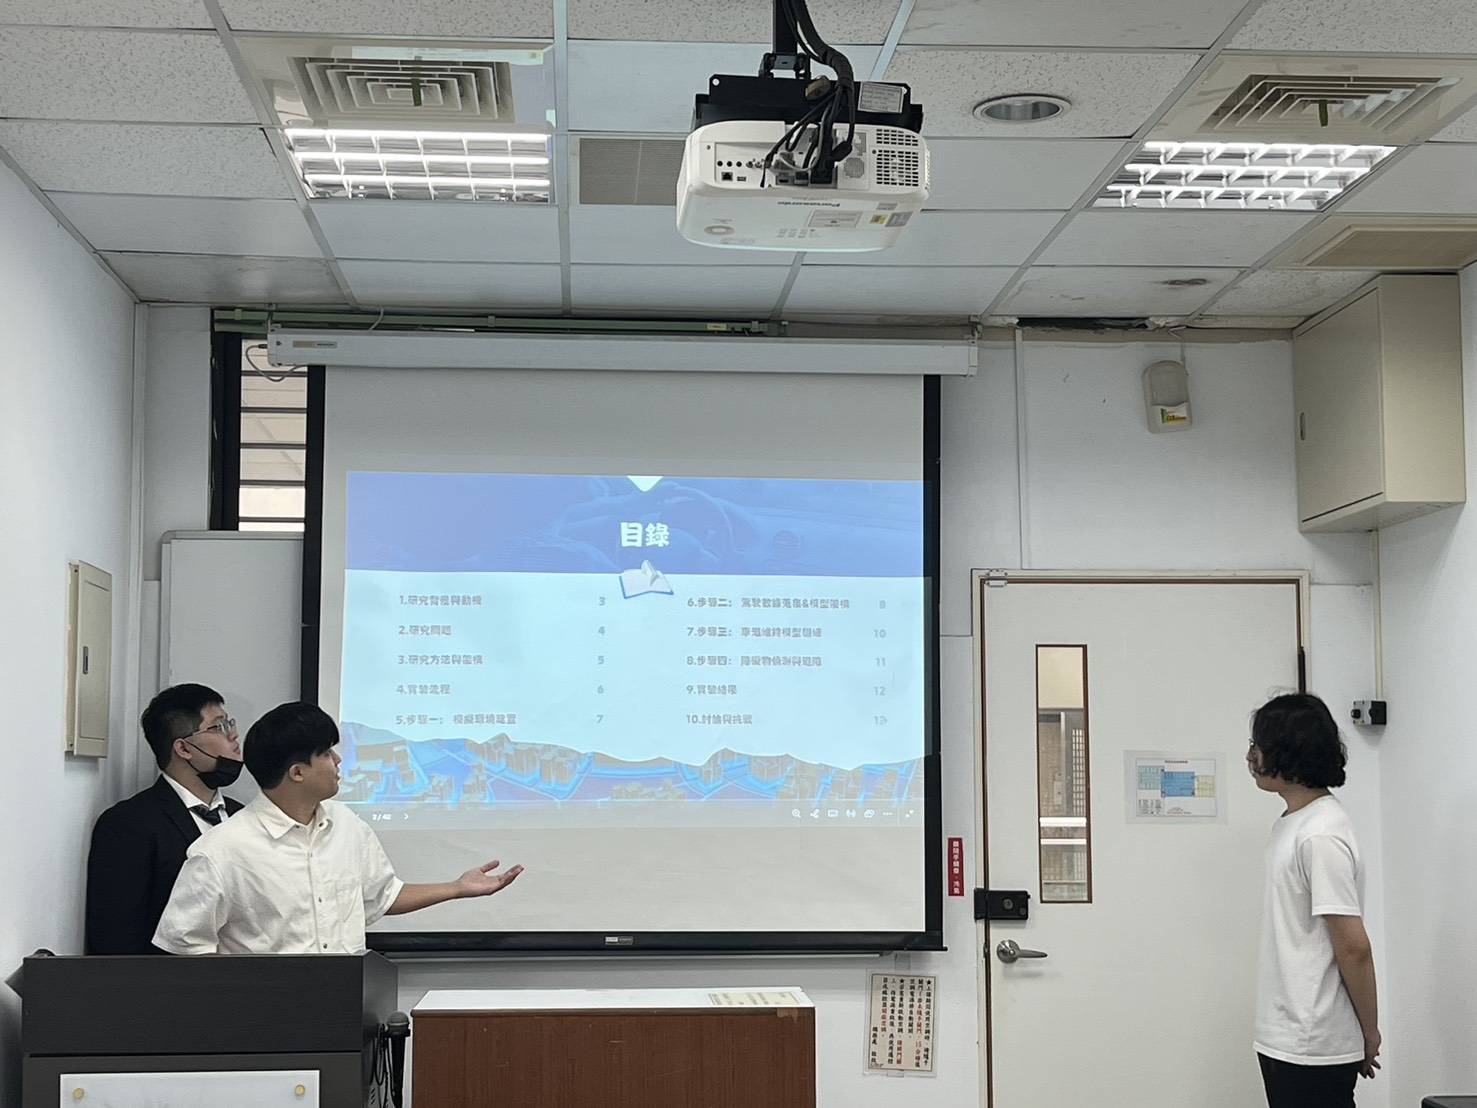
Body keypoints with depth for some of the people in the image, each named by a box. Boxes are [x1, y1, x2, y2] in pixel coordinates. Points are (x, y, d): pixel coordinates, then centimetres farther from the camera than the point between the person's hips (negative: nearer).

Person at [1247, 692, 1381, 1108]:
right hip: (1287, 1040, 9)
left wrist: (1369, 1033, -10)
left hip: (1314, 1047, -9)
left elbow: (1354, 947, -19)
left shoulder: (1320, 836, -20)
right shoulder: (1294, 823, 11)